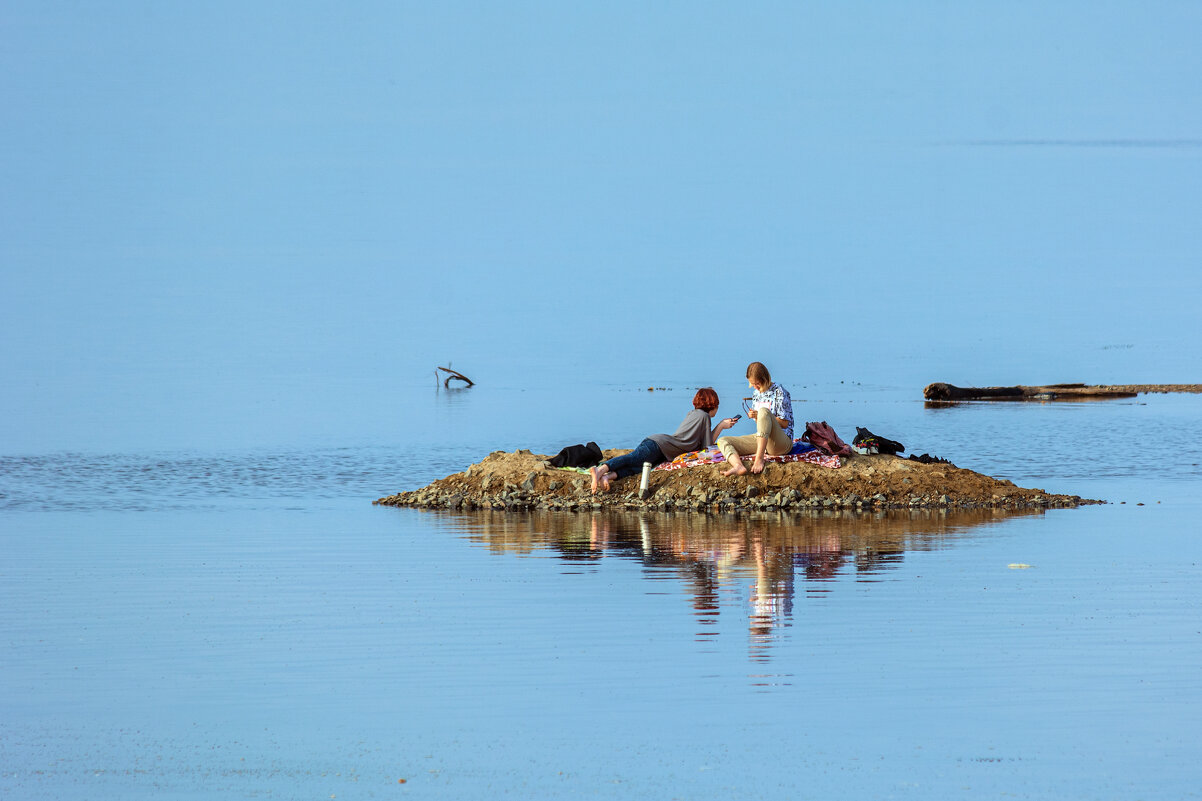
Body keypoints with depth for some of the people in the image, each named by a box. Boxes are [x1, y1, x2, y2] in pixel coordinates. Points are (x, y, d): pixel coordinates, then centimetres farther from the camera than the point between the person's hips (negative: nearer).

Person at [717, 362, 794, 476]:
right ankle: (738, 466, -43)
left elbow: (784, 423, -8)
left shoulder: (779, 392, -5)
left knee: (764, 411, -34)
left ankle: (759, 459, -44)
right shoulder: (757, 394, 16)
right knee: (723, 441, -8)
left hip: (782, 442, -7)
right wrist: (754, 417, -1)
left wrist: (760, 416, -14)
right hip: (760, 440, 7)